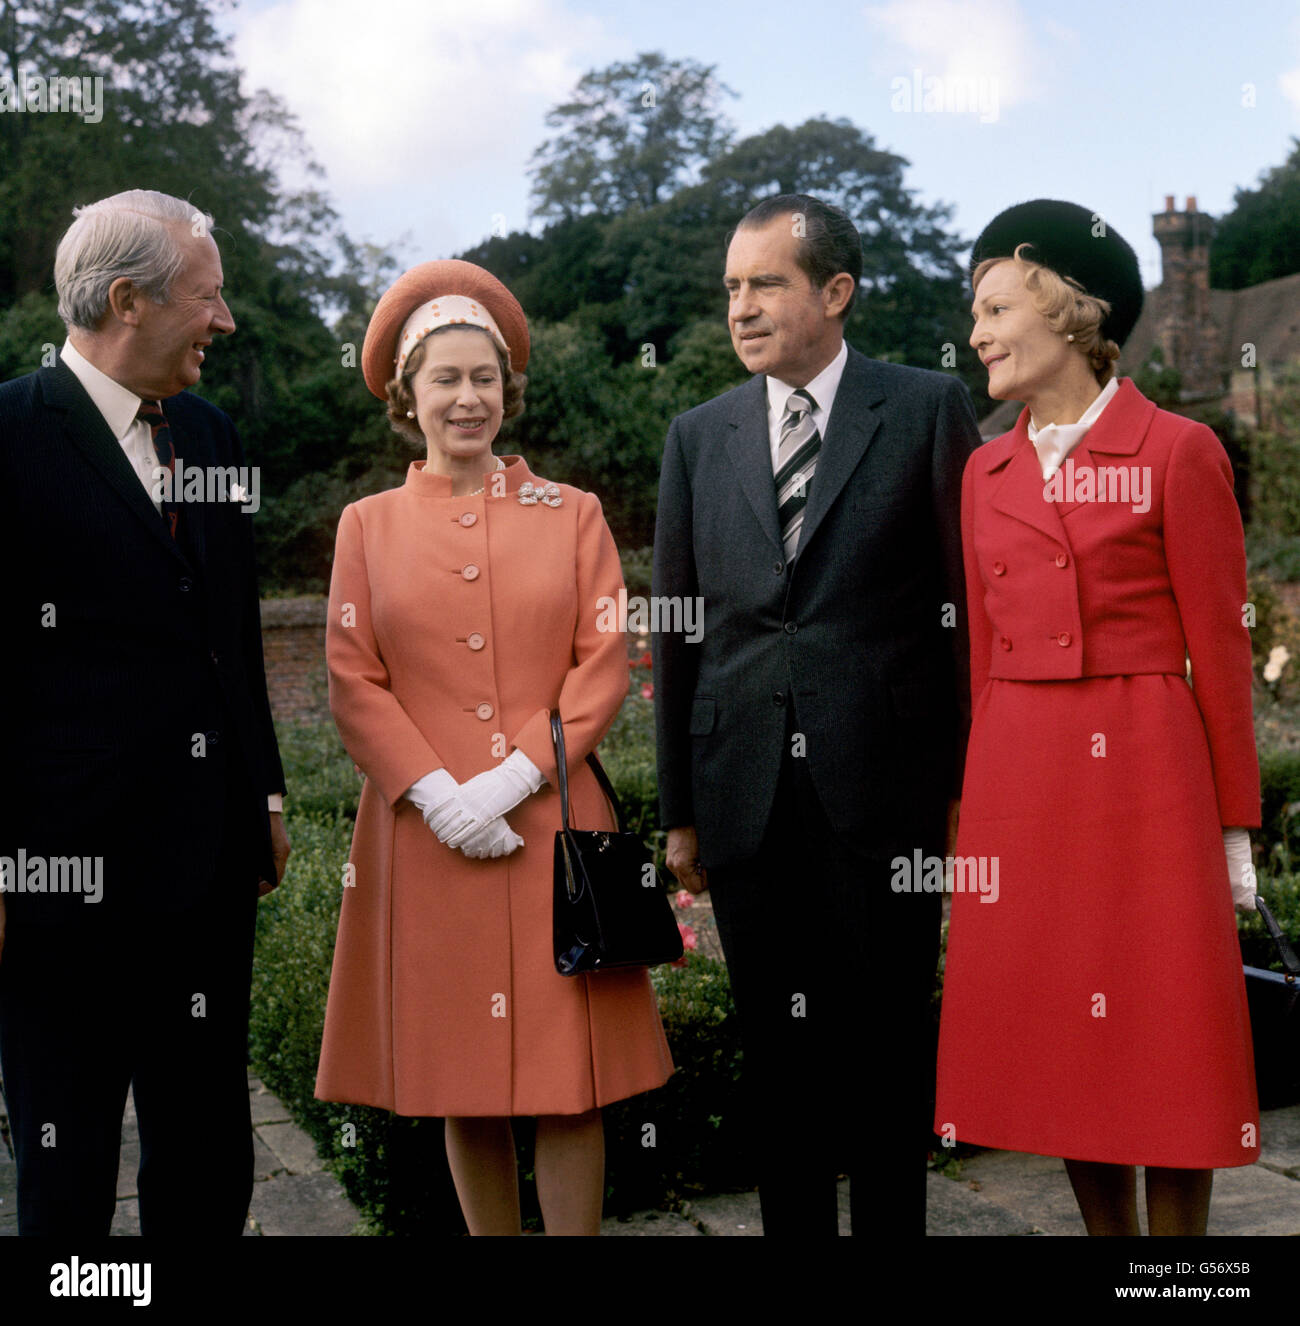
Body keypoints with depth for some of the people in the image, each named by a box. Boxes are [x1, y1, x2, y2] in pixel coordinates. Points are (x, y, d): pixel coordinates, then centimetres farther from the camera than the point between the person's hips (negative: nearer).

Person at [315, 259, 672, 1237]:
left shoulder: (572, 514, 7)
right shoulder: (369, 525, 9)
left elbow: (605, 664, 0)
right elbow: (354, 681, 3)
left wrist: (516, 774, -12)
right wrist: (436, 790, -11)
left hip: (554, 823, -1)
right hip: (427, 831, 1)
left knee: (568, 1082, -1)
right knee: (462, 1078, 7)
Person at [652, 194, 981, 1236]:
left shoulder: (929, 410, 1)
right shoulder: (698, 436, 10)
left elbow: (972, 599, 0)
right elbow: (676, 633, 10)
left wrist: (975, 779, -4)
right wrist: (679, 810, 9)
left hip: (881, 787, -3)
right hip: (746, 791, 3)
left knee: (889, 1042, 7)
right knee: (779, 1048, 11)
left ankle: (891, 1222, 23)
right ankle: (793, 1225, 26)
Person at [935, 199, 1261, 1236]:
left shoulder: (1178, 453, -4)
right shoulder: (987, 472, 11)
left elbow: (1219, 648, -4)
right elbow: (985, 650, 13)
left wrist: (1234, 825, -4)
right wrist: (978, 805, 11)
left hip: (1145, 769, -5)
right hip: (1016, 780, 5)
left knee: (1163, 1036, 3)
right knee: (1062, 1036, 11)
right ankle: (1105, 1231, 26)